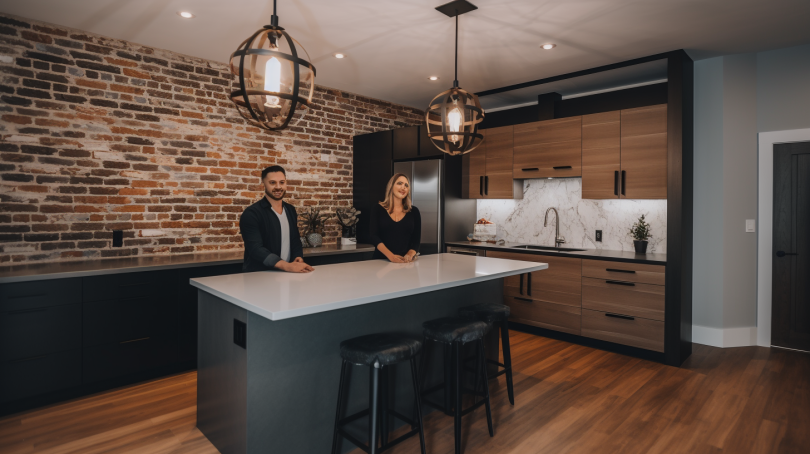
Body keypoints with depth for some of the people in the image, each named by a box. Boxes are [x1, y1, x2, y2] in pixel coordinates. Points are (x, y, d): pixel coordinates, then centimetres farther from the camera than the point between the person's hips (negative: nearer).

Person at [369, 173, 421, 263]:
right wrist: (390, 256, -17)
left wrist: (410, 254, -14)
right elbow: (373, 235, -3)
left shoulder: (414, 211, 10)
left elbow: (416, 239, 7)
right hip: (382, 260, -1)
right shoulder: (378, 209, 6)